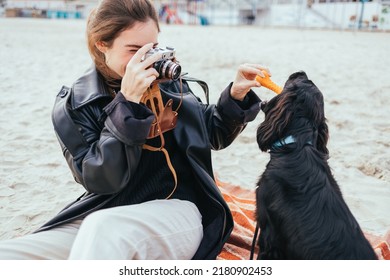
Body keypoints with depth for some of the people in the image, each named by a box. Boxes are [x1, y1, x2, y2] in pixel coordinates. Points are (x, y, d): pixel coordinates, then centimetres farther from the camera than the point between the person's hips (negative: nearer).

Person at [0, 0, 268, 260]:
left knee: (104, 227, -35)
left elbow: (214, 134, 17)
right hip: (101, 219, 2)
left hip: (176, 210, -1)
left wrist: (236, 95, -1)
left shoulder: (168, 83, 5)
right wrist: (127, 103, -20)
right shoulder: (74, 104, 0)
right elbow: (101, 180, -13)